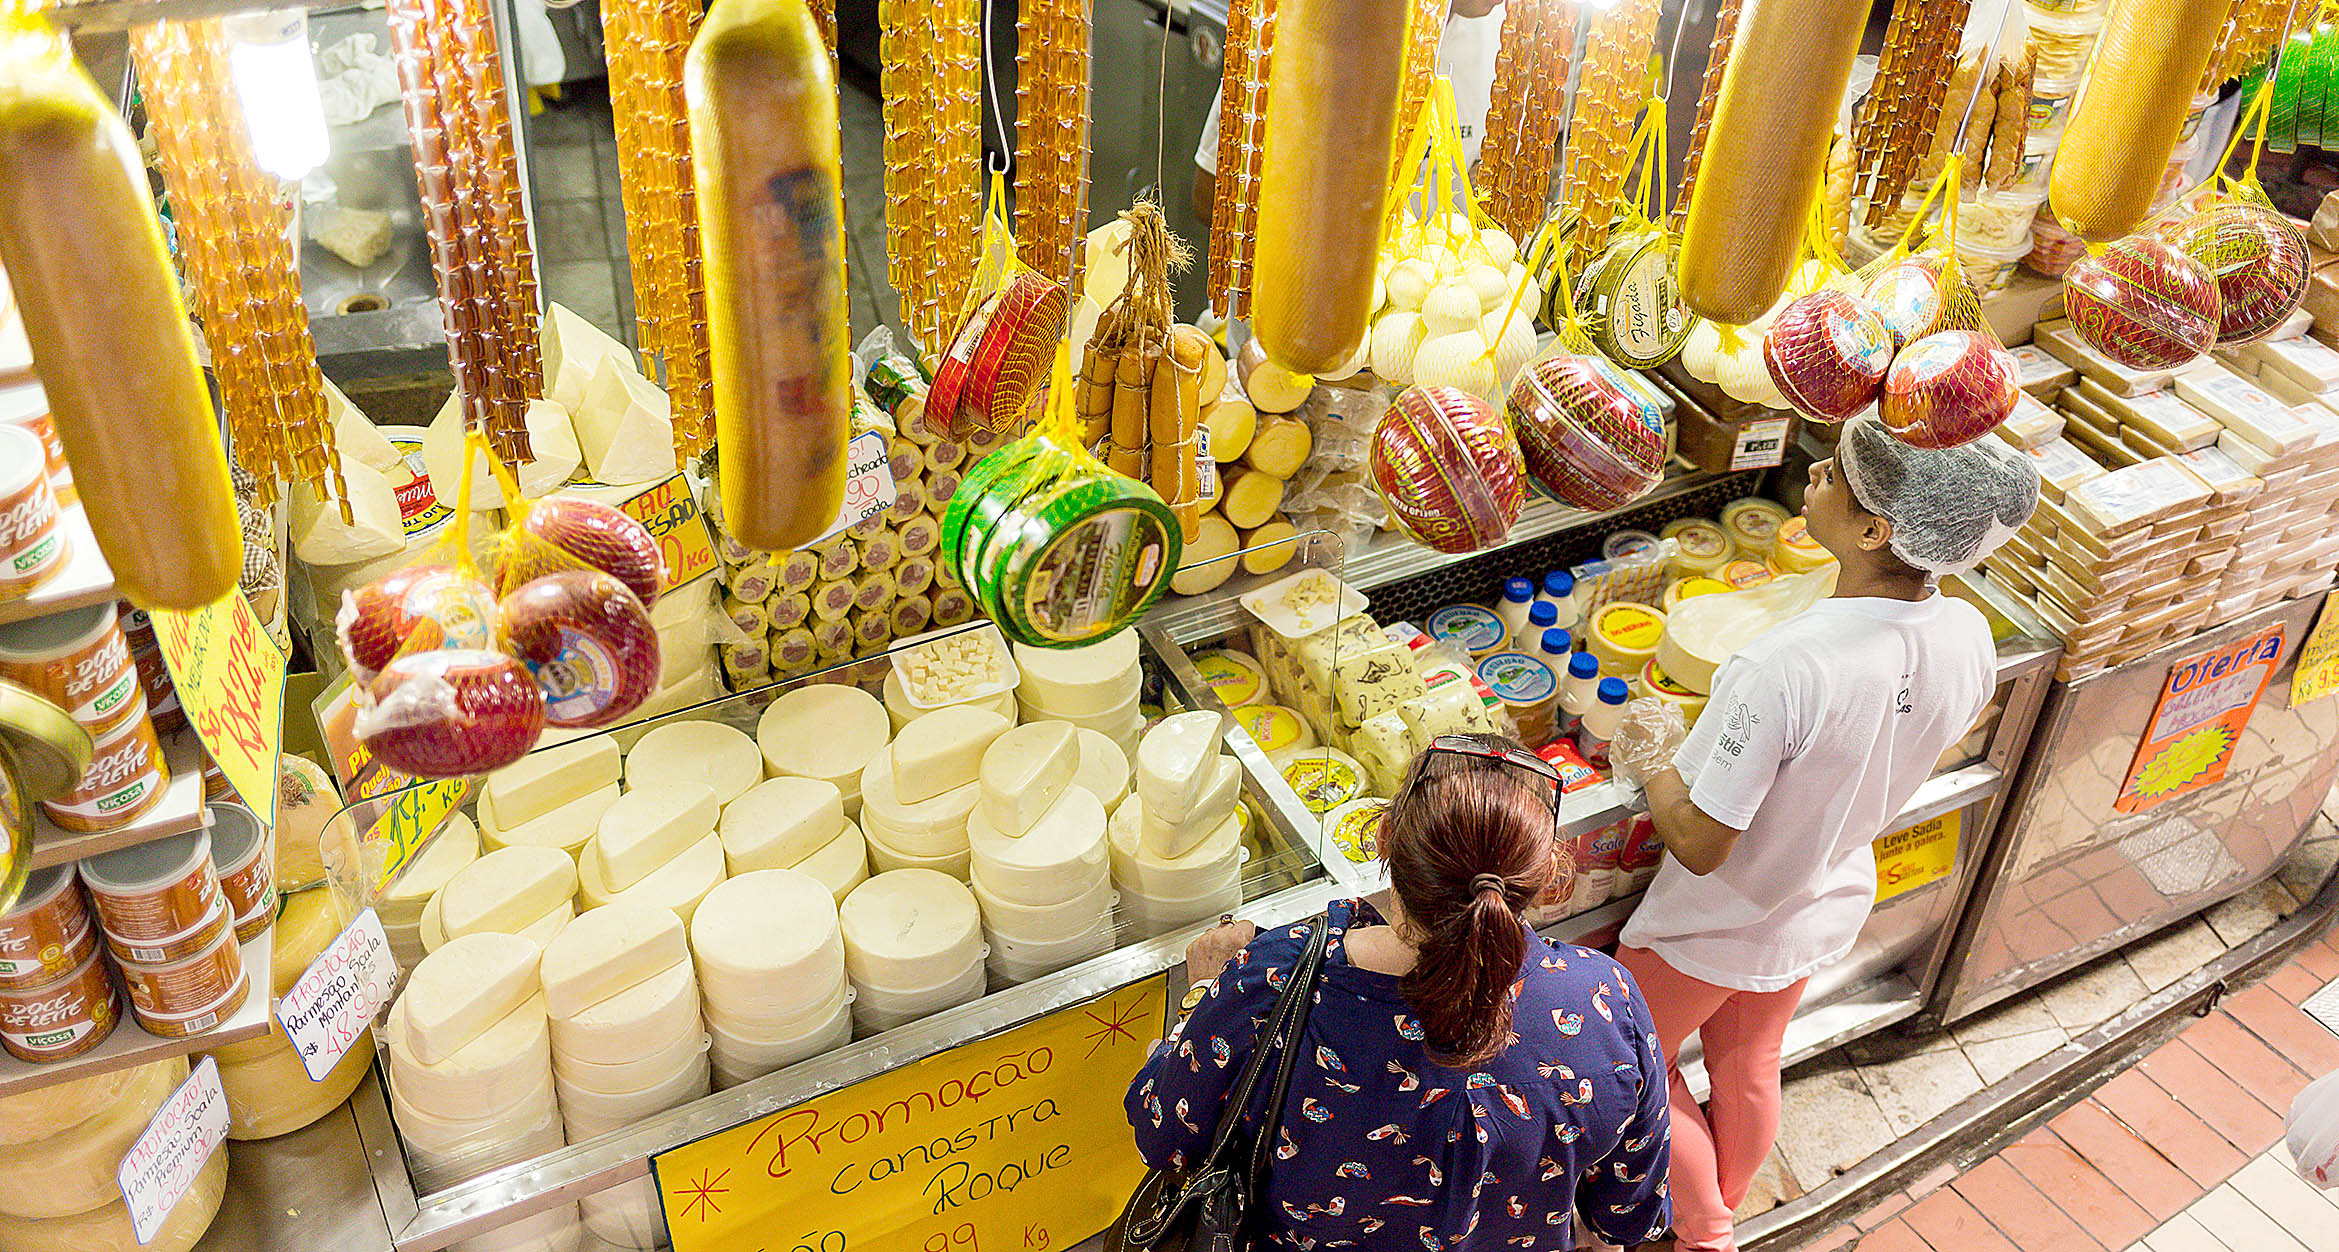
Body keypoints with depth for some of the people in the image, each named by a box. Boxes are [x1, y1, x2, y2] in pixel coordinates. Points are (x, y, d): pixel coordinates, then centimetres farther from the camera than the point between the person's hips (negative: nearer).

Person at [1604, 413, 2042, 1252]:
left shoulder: (1786, 669, -41)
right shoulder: (1969, 639, -19)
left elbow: (1699, 845, -32)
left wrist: (1649, 759, -13)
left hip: (1718, 925, -6)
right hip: (1821, 907, 6)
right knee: (1748, 1070, 30)